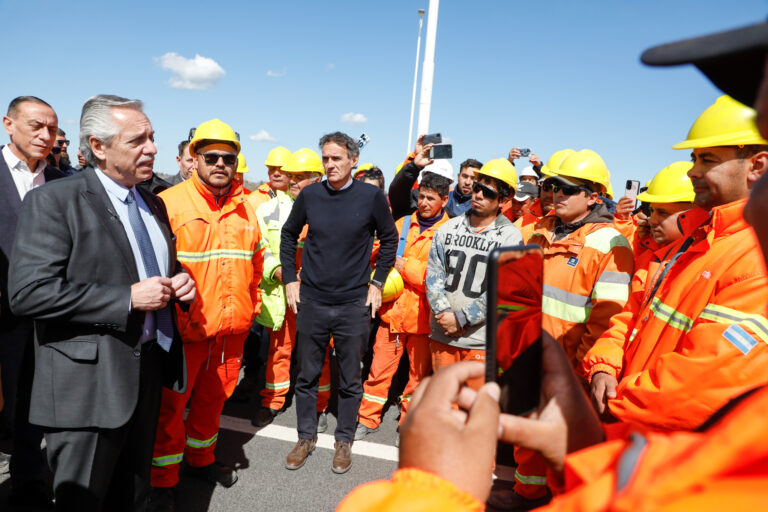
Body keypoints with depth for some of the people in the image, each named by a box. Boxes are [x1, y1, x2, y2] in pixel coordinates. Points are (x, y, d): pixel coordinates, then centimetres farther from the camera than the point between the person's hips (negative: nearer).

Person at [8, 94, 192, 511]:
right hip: (88, 383, -6)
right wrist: (128, 298, -23)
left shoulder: (153, 205, 11)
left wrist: (179, 281, 0)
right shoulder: (53, 201, -12)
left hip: (148, 374, 7)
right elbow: (28, 292, -21)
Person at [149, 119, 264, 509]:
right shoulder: (169, 203, -9)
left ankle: (200, 458, 41)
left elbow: (255, 261, 19)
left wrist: (250, 306, 14)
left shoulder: (245, 210, 9)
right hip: (184, 330, -5)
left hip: (231, 329, 5)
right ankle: (162, 480, 27)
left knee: (213, 398, 20)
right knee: (171, 404, 8)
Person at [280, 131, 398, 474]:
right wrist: (290, 279, 7)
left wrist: (377, 282, 1)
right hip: (311, 301, 2)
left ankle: (344, 440, 30)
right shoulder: (310, 195, -1)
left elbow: (389, 239, 6)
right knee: (307, 375, 13)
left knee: (350, 379, 10)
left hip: (354, 304, -2)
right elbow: (289, 234, 13)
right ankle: (306, 437, 33)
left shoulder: (372, 196, -6)